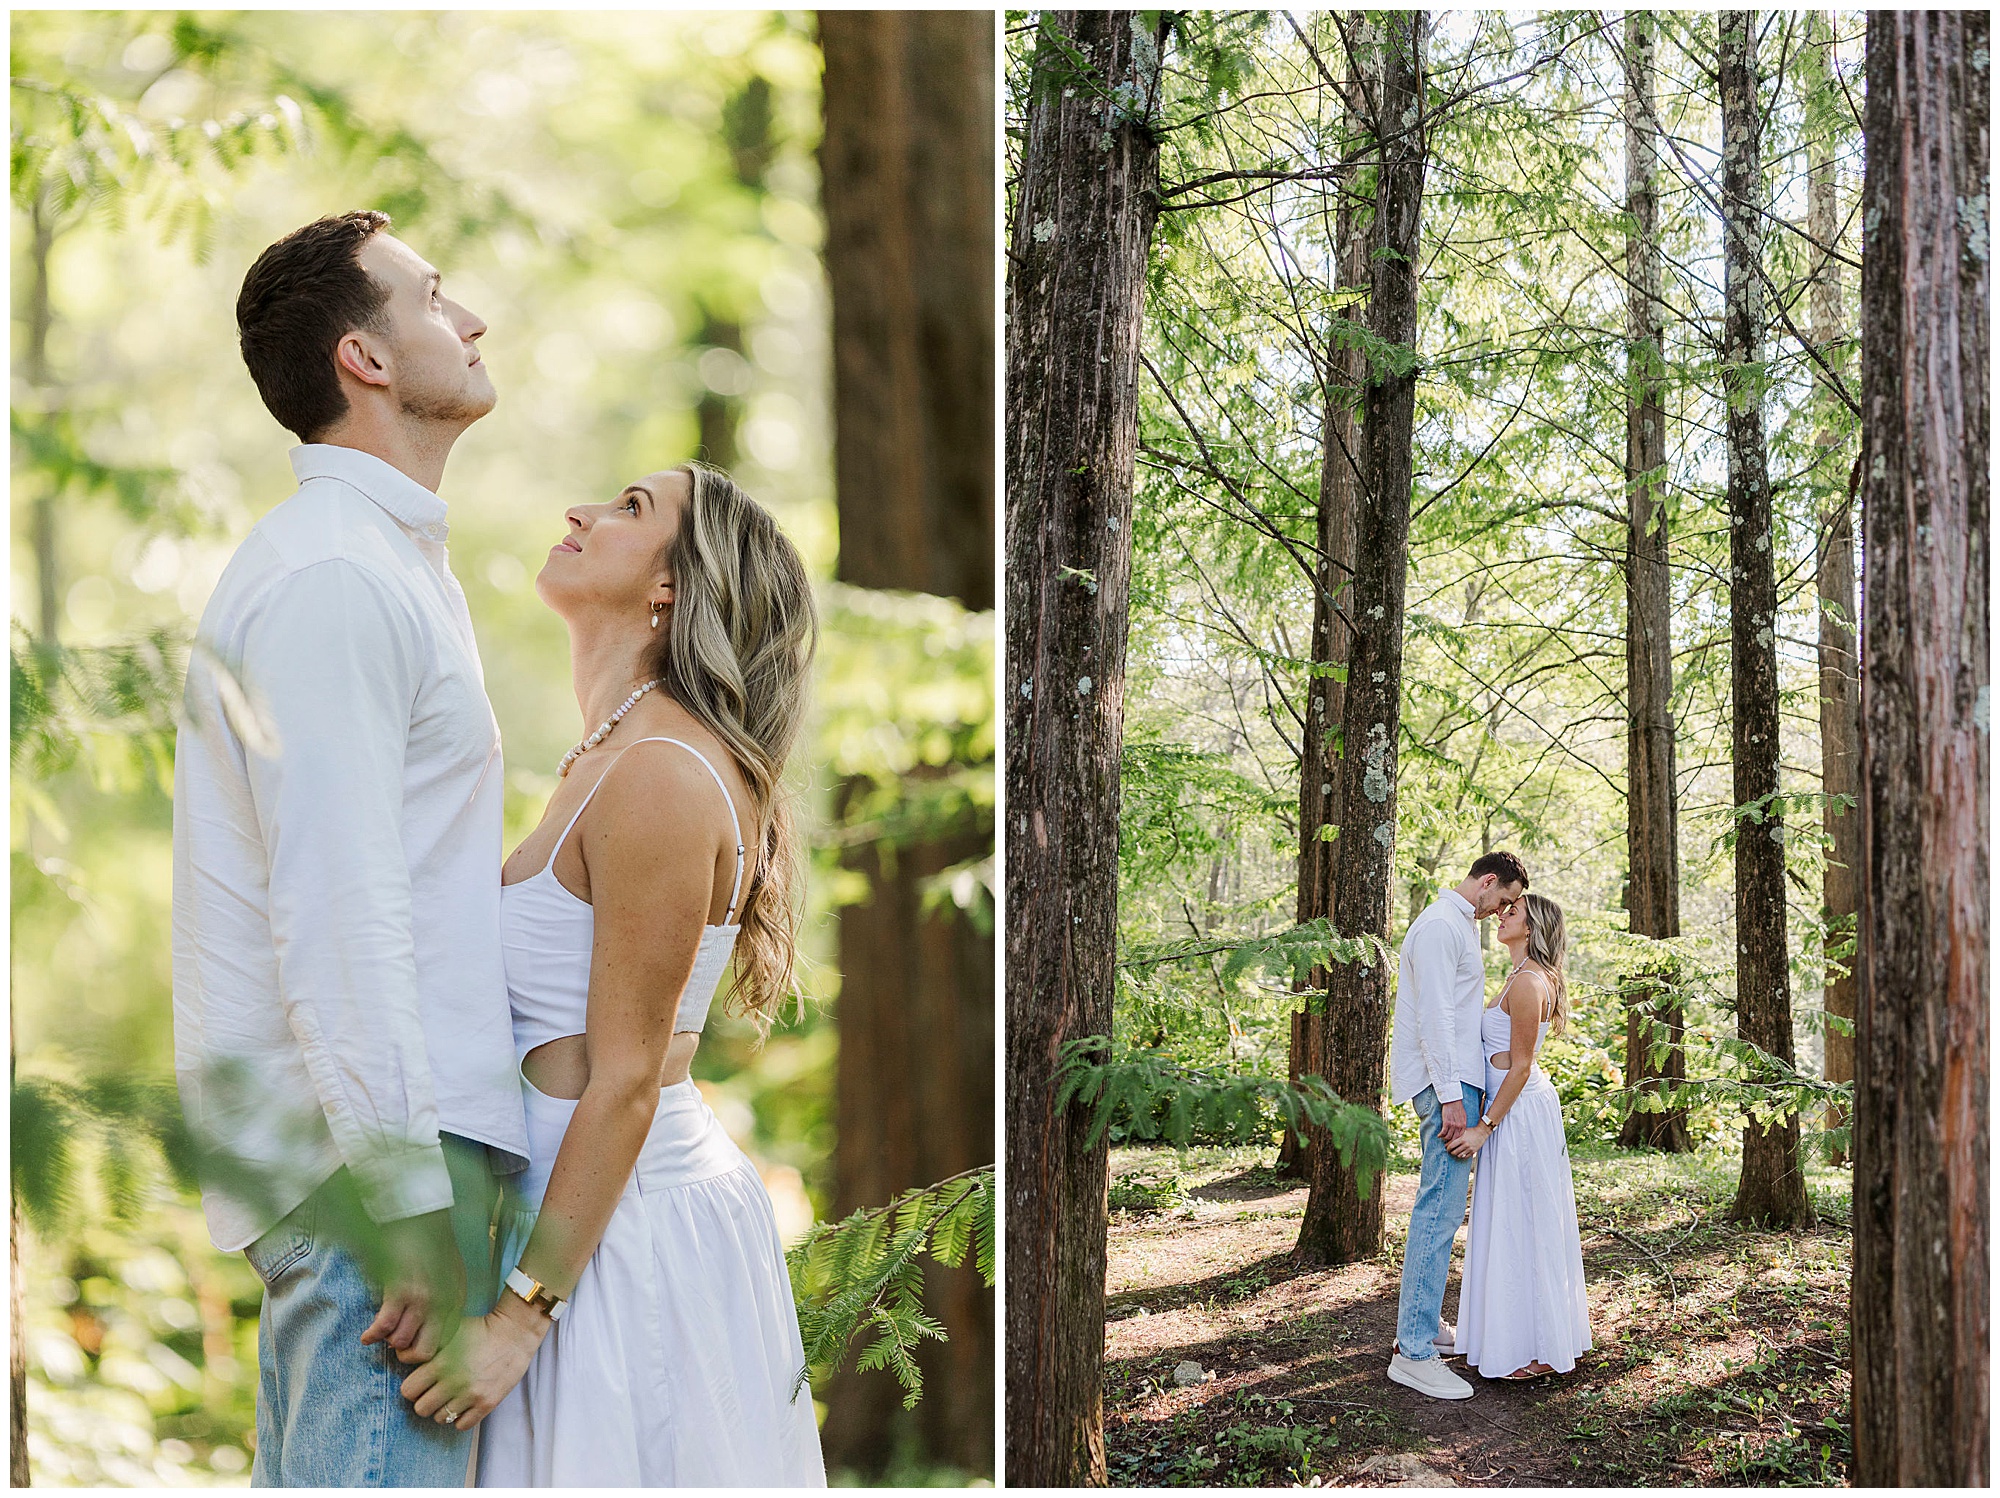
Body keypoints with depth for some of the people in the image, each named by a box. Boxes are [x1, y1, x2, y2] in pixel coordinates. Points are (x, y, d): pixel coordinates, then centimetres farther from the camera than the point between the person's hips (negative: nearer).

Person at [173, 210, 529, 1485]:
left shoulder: (396, 562, 19)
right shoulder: (330, 578, -14)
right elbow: (336, 910, -21)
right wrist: (409, 1199, -22)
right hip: (370, 1143, -10)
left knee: (306, 1470, 16)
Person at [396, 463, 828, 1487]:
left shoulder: (661, 776, -19)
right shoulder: (617, 759, 11)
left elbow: (625, 1081, -19)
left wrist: (522, 1312, -17)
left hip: (625, 1225, -9)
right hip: (608, 1207, 9)